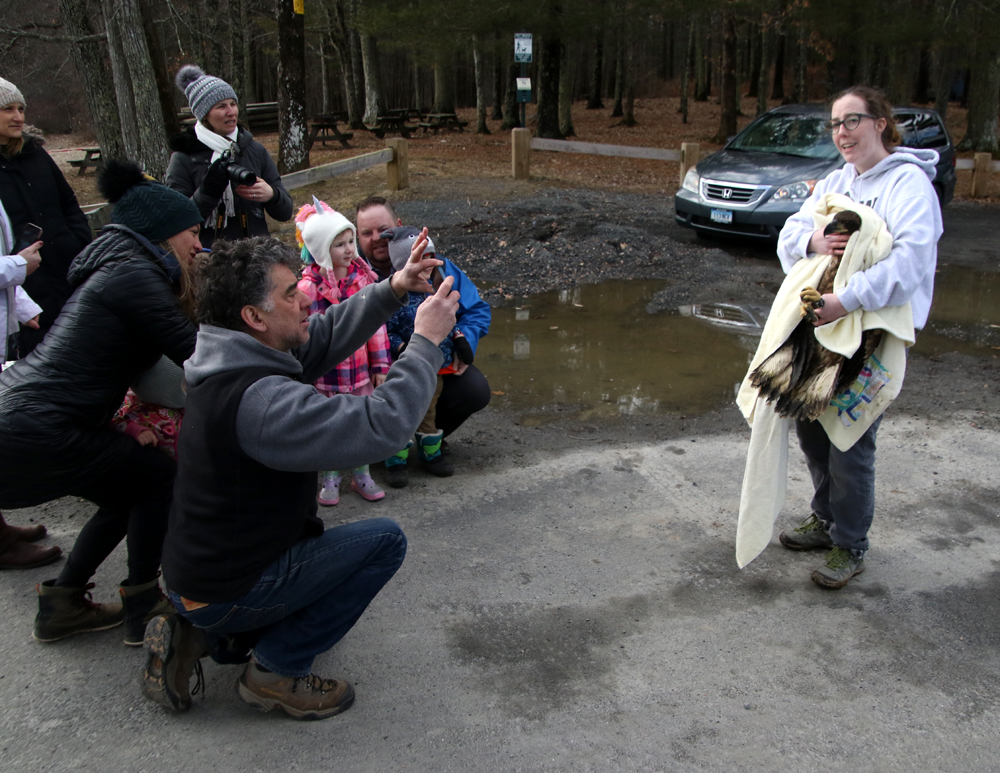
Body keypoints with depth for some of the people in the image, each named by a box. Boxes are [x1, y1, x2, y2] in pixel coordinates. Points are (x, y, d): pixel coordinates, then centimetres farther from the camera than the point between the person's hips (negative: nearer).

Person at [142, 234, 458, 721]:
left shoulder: (235, 358, -2)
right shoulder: (259, 399, -32)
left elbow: (325, 335, 9)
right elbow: (380, 426, -36)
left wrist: (393, 290, -2)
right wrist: (426, 342, -25)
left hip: (199, 570, 9)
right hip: (226, 592, -9)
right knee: (384, 540, -9)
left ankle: (202, 636, 16)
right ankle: (276, 671, 0)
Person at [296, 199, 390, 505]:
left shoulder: (363, 277, -1)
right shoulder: (308, 287, -14)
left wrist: (380, 364, 5)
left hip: (361, 367, 4)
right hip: (326, 372, -4)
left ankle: (361, 475, 30)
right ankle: (330, 479, 26)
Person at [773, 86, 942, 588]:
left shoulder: (908, 182, -11)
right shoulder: (835, 183, 13)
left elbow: (913, 255, -25)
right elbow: (788, 235, 8)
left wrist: (847, 300, -34)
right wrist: (811, 240, -16)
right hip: (821, 325, 7)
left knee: (851, 443, -3)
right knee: (811, 428, 14)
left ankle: (850, 547, 16)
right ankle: (826, 519, 35)